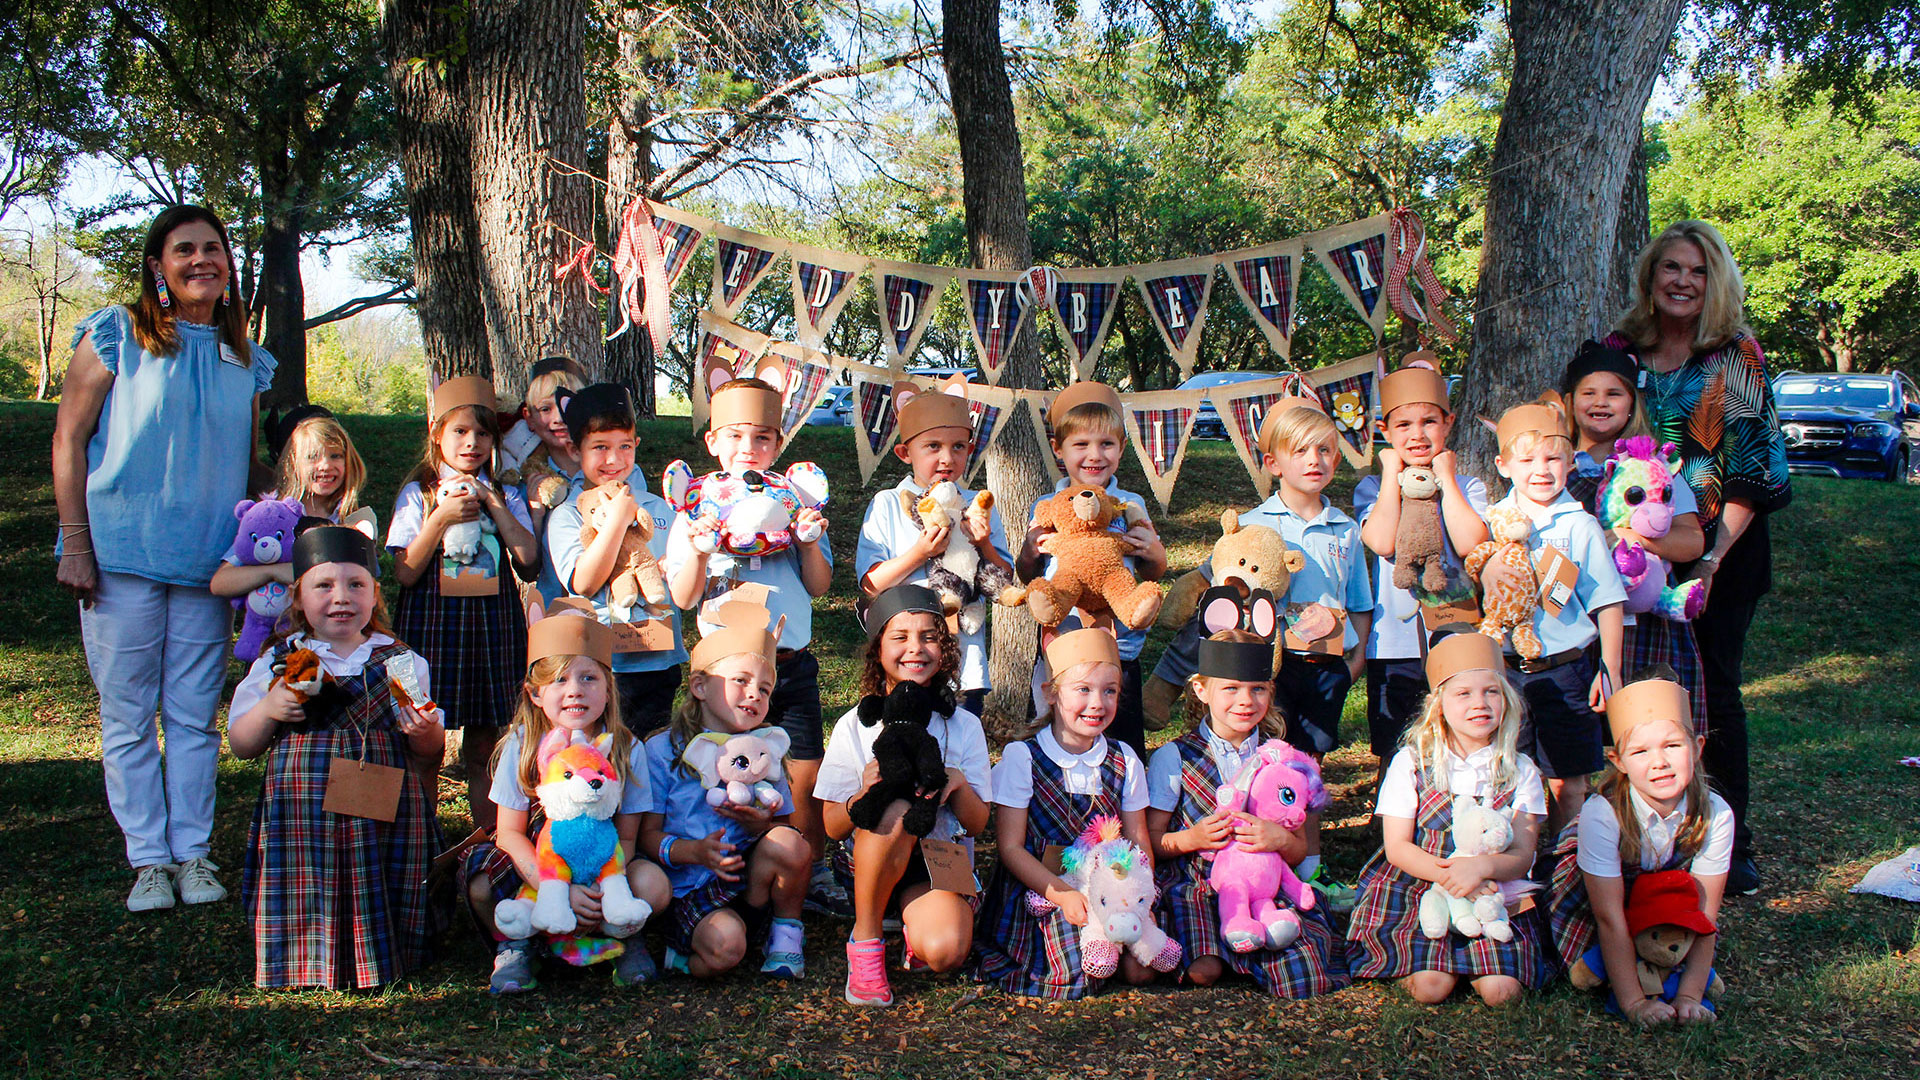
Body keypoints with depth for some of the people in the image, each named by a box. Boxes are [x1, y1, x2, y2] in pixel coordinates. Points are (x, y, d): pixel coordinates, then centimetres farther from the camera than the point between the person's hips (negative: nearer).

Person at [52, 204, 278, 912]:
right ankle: (149, 859, 10)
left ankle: (194, 852, 14)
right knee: (128, 714, 2)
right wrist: (74, 544, -8)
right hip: (121, 555, -3)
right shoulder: (116, 335, 0)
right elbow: (68, 439, -2)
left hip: (208, 561, 3)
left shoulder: (245, 361, 11)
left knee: (195, 714, 5)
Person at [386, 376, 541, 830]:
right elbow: (404, 574, -5)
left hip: (491, 621, 2)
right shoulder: (418, 494, 3)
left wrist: (493, 504, -9)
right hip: (432, 620, -2)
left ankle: (488, 837, 16)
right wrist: (441, 518, -13)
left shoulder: (504, 495, 10)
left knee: (483, 744, 7)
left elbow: (528, 557, -5)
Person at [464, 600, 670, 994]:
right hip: (536, 864, 0)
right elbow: (510, 833, -12)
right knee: (481, 887, -30)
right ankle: (514, 945, 1)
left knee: (653, 885, -30)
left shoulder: (626, 749, -11)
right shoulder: (521, 747, -12)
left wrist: (605, 892, -28)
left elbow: (627, 837, -7)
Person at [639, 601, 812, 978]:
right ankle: (685, 949, 3)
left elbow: (785, 825, 10)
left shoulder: (764, 748, 11)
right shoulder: (663, 750, 0)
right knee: (725, 947, -33)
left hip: (752, 880, 4)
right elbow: (647, 833, -2)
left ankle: (786, 931, 0)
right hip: (689, 889, -4)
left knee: (789, 844, -27)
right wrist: (694, 851, -22)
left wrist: (763, 825, -14)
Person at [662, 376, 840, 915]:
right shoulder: (696, 512, 1)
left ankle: (815, 875, 21)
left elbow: (818, 586, 5)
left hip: (791, 663, 2)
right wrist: (698, 552, -19)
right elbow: (684, 598, -3)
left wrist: (808, 541, -11)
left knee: (805, 776, 4)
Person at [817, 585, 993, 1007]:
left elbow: (977, 824, 1)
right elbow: (833, 827, -4)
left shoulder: (963, 725, 1)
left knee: (945, 952, -31)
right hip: (869, 864, 0)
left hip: (943, 859, 0)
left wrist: (958, 785, -20)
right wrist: (864, 794, -25)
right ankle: (865, 939, -17)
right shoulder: (856, 726, -2)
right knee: (898, 808, -34)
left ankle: (917, 923, 6)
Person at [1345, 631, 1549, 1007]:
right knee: (1430, 987, -24)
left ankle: (1471, 958, 9)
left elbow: (1523, 855, -3)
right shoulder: (1411, 762, 0)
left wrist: (1483, 867, -27)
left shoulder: (1520, 770, 5)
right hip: (1421, 887, -1)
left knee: (1501, 991, -22)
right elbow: (1397, 847, -3)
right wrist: (1450, 876, -22)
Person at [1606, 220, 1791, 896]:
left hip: (1721, 547, -2)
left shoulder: (1738, 356, -3)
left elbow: (1752, 468, -5)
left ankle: (1731, 842, 13)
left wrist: (1716, 554, -13)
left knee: (1714, 692, 1)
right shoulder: (1620, 350, 4)